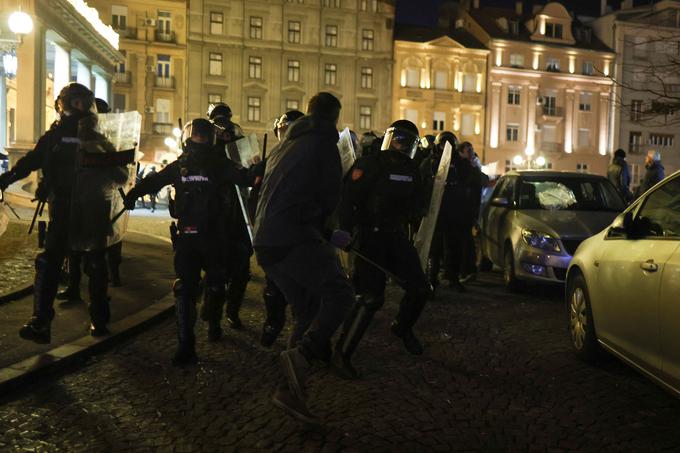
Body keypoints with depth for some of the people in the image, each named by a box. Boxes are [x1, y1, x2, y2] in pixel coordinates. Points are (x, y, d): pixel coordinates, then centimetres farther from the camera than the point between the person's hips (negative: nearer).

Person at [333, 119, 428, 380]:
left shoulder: (411, 171, 11)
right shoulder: (370, 165, -10)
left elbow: (419, 199, 21)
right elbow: (348, 199, -17)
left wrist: (415, 209, -3)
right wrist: (345, 231, -27)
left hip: (397, 237, 7)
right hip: (371, 238, -7)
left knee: (418, 288, 6)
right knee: (371, 297, -15)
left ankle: (403, 328, 37)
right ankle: (342, 354, -5)